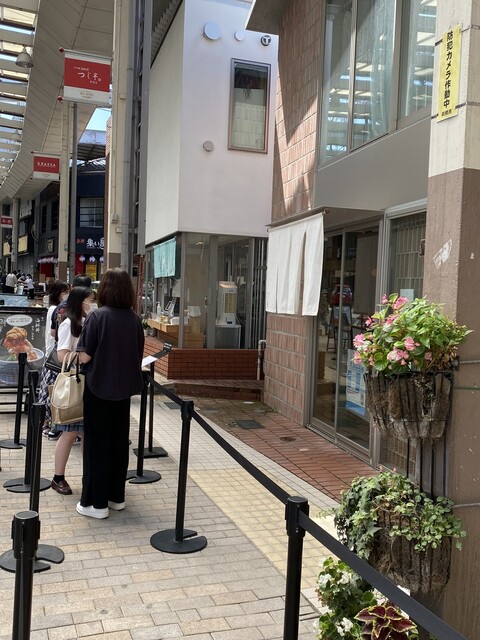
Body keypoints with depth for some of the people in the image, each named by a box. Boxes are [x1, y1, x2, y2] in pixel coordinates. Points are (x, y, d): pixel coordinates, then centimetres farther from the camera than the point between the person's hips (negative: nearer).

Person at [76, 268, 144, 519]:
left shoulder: (97, 316, -15)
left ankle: (96, 502, 11)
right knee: (119, 441, 15)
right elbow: (138, 355, 7)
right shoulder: (134, 318, 0)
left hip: (99, 388, -5)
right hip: (124, 388, 5)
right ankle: (116, 496, 24)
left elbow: (84, 357, -15)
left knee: (97, 443, 5)